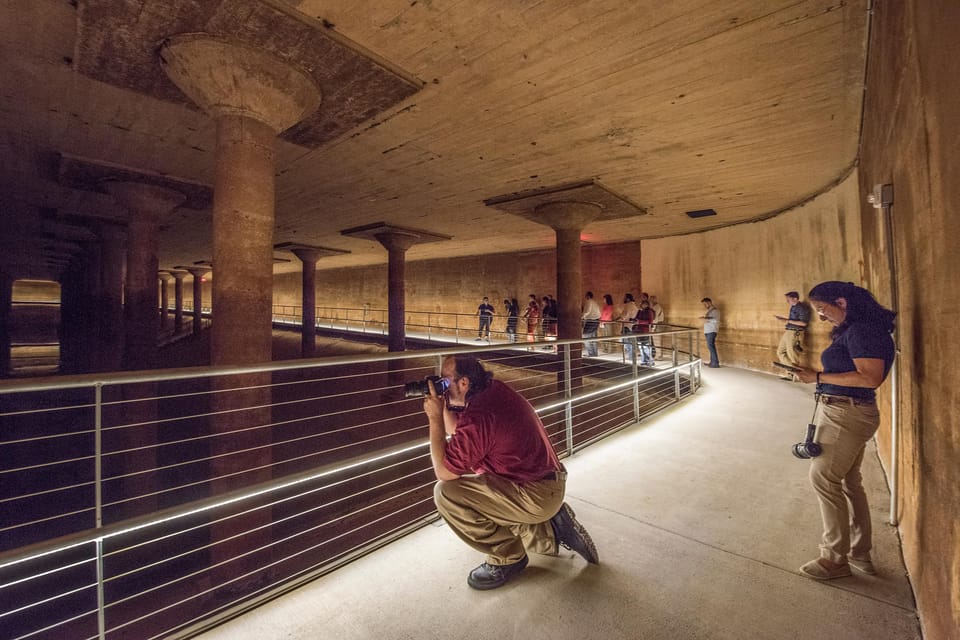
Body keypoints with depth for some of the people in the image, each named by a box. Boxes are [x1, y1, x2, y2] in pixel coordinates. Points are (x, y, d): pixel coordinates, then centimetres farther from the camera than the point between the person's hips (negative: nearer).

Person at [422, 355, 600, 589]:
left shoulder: (478, 416, -26)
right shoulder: (493, 390, 2)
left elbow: (444, 472, -17)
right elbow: (456, 431, 16)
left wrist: (434, 418, -15)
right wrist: (443, 405, 0)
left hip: (537, 495, -10)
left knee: (446, 493, -16)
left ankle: (507, 557, 3)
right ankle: (551, 531, 20)